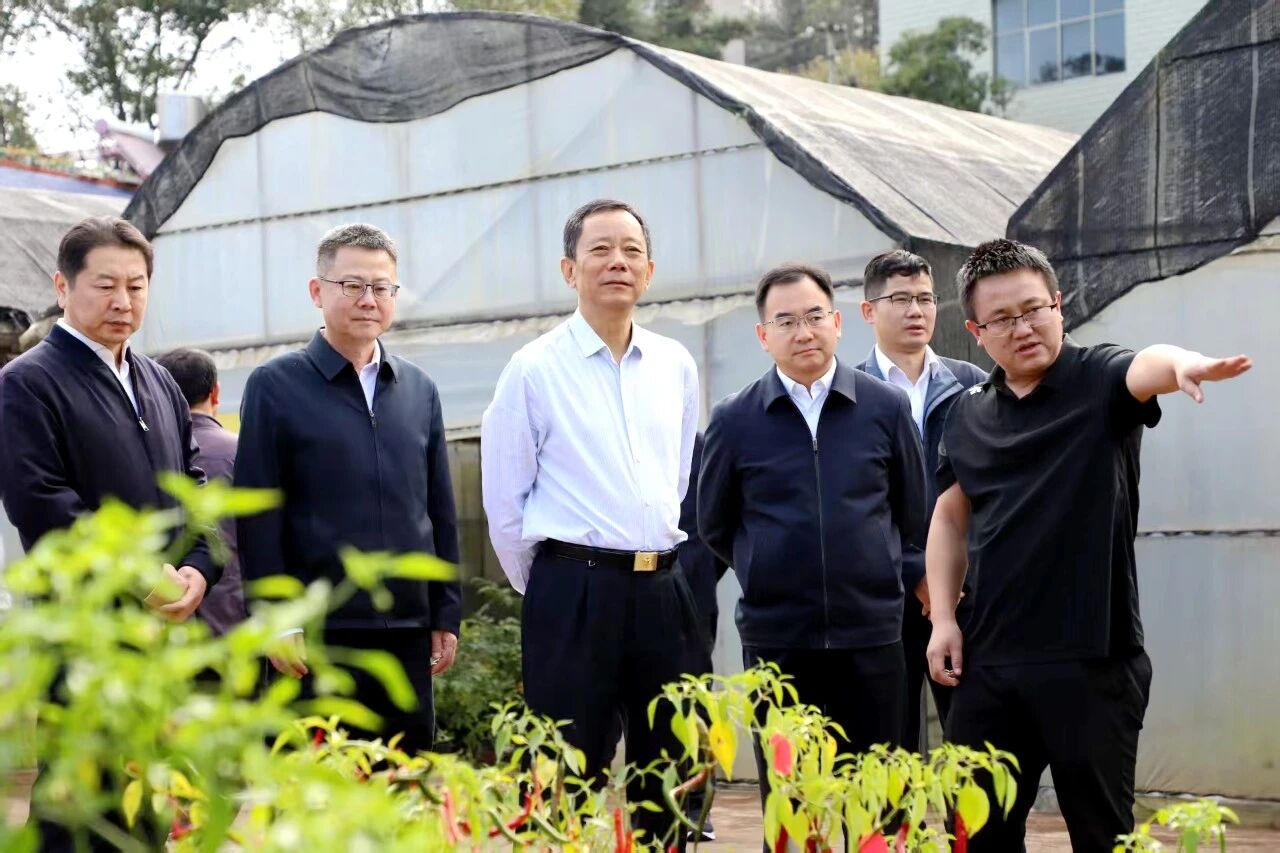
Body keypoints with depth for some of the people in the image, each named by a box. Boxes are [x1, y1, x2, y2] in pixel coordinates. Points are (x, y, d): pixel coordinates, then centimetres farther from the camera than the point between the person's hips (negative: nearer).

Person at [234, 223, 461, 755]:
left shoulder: (419, 390, 13)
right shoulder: (275, 386, 0)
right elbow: (256, 516, -4)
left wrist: (446, 615, 11)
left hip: (408, 631, 4)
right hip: (318, 633, -4)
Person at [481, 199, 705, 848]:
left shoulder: (676, 367, 10)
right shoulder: (534, 369, -3)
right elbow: (504, 501, 0)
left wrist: (666, 567, 15)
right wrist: (549, 590, 4)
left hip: (666, 592, 5)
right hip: (574, 593, -4)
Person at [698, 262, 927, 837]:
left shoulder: (886, 409, 1)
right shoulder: (734, 420, 0)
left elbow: (912, 513, 12)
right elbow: (715, 526, 11)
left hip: (870, 632, 0)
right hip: (775, 637, 0)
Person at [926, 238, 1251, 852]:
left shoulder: (1099, 380, -4)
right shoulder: (968, 415, 9)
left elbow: (1147, 367, -27)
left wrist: (1184, 364, -50)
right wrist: (943, 619, 8)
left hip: (1092, 660, -4)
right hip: (990, 662, 4)